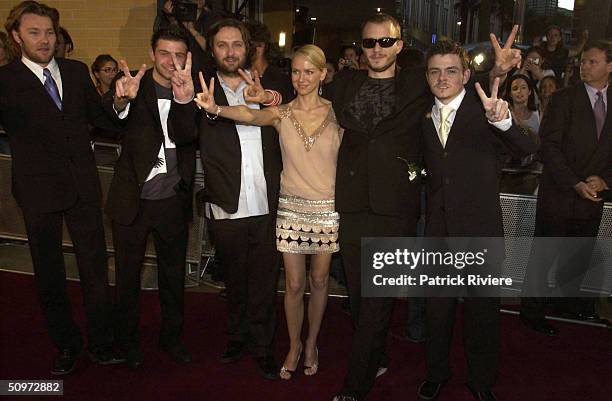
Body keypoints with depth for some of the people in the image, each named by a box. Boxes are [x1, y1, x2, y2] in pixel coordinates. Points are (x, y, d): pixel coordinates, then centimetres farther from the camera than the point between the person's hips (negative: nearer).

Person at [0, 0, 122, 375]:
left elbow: (100, 117, 11)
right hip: (39, 191, -2)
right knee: (49, 274, 13)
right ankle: (67, 344, 32)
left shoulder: (77, 71, 5)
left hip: (84, 188, 3)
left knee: (96, 268, 10)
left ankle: (101, 342, 28)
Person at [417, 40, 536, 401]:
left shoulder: (483, 109, -9)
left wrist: (503, 120, -43)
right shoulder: (424, 117, 4)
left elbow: (527, 149, -24)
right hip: (438, 229, 3)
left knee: (483, 310, 11)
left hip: (480, 229, -3)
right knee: (437, 308, 17)